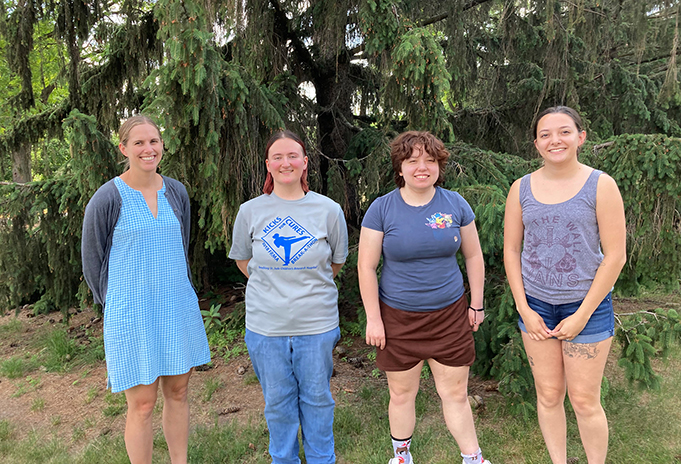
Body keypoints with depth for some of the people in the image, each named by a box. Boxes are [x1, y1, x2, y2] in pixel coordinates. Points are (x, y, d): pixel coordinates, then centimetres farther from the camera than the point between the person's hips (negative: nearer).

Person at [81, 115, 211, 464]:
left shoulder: (176, 192, 4)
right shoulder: (107, 199, -10)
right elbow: (92, 263, -2)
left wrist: (178, 296, 15)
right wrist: (118, 307, 3)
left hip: (178, 308, 5)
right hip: (131, 315, -4)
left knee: (177, 392, 14)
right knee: (142, 405, 2)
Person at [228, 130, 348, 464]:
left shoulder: (329, 210, -4)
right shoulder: (250, 211, -2)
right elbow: (242, 260, 13)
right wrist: (273, 287, 10)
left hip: (317, 324, 0)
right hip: (265, 325, 1)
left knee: (317, 398, 15)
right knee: (277, 400, 16)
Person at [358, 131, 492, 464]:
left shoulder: (455, 204, 0)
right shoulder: (381, 208, -7)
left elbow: (473, 256, 8)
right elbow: (366, 266, -6)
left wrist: (476, 304, 8)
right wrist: (373, 318, -7)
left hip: (450, 316, 1)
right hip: (398, 318, -1)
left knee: (455, 394, 9)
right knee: (401, 393, 14)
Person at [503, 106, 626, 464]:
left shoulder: (600, 185, -7)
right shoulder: (522, 189, 2)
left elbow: (615, 255, -8)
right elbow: (511, 250, 5)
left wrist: (582, 315, -10)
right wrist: (524, 309, -2)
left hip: (587, 304, -2)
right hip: (536, 305, 3)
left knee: (584, 401, 4)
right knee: (548, 395, 11)